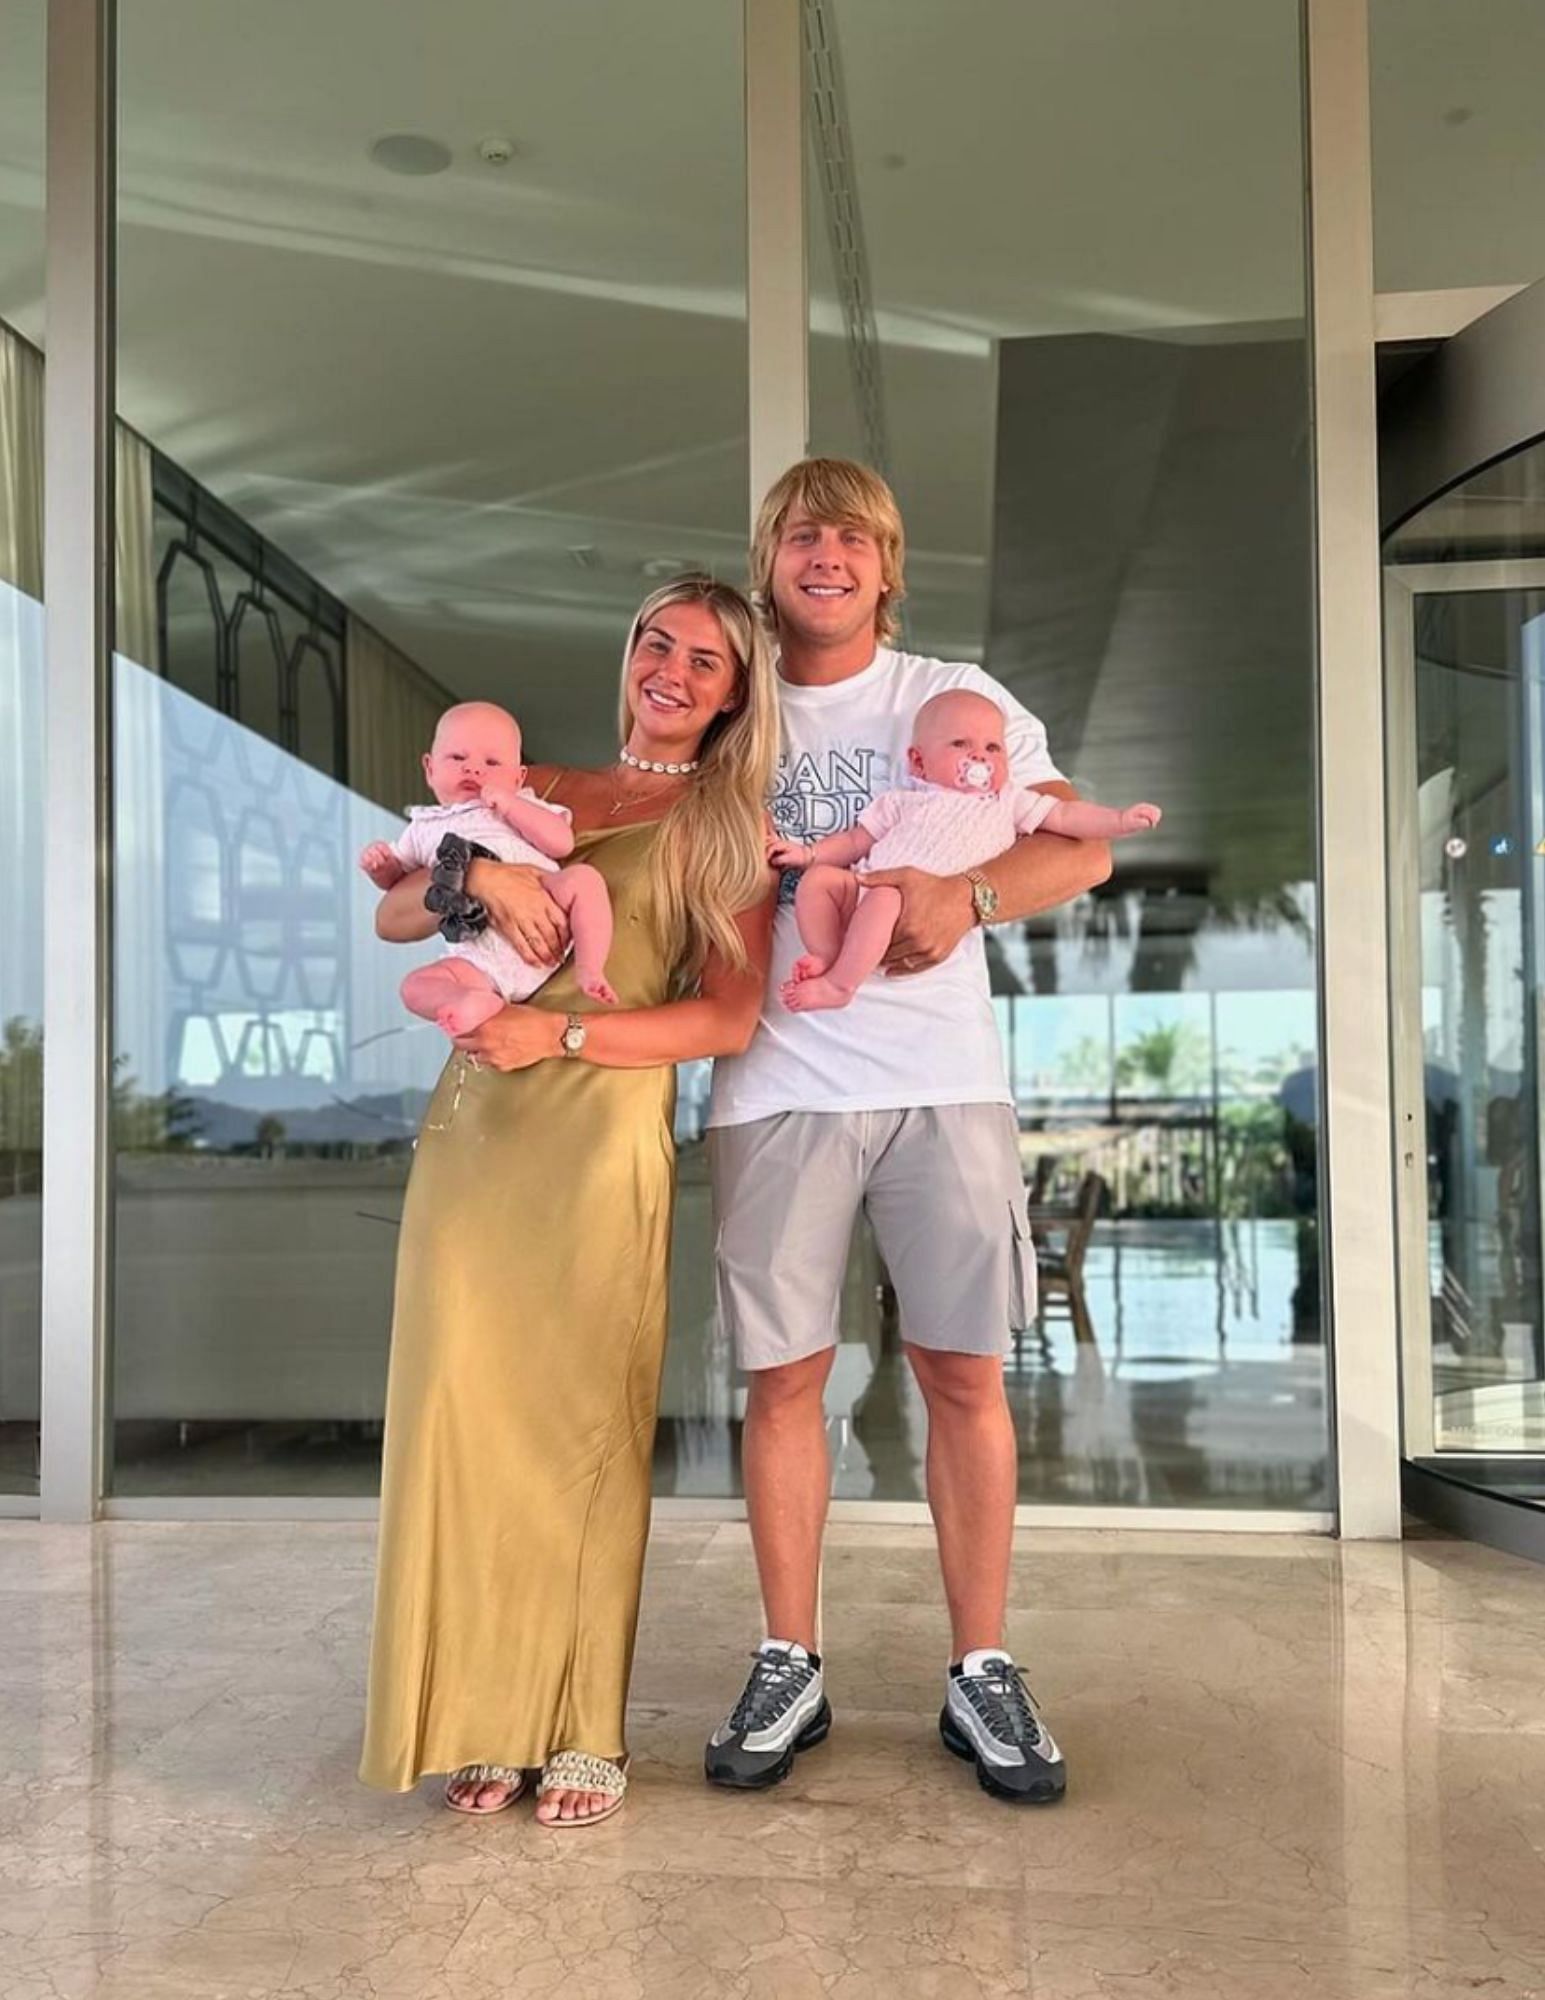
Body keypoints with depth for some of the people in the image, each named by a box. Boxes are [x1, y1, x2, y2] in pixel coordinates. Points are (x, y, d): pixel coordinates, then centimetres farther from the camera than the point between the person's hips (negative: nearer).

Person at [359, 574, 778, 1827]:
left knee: (587, 1427, -2)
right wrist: (477, 873, -8)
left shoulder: (732, 829, 8)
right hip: (475, 1127, 3)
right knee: (462, 1408, 0)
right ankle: (484, 1716, 12)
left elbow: (729, 1021, -3)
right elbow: (394, 917, 12)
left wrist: (562, 1033, -12)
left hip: (606, 1137, -3)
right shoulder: (534, 792, 18)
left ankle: (587, 1729, 10)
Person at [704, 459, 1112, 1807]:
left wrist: (966, 893, -19)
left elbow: (1082, 848, 1)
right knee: (784, 1377, 3)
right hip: (778, 1085, 1)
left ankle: (981, 1674, 14)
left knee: (963, 1372, 1)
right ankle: (789, 1669, 17)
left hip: (941, 1078, 0)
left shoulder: (954, 696, 9)